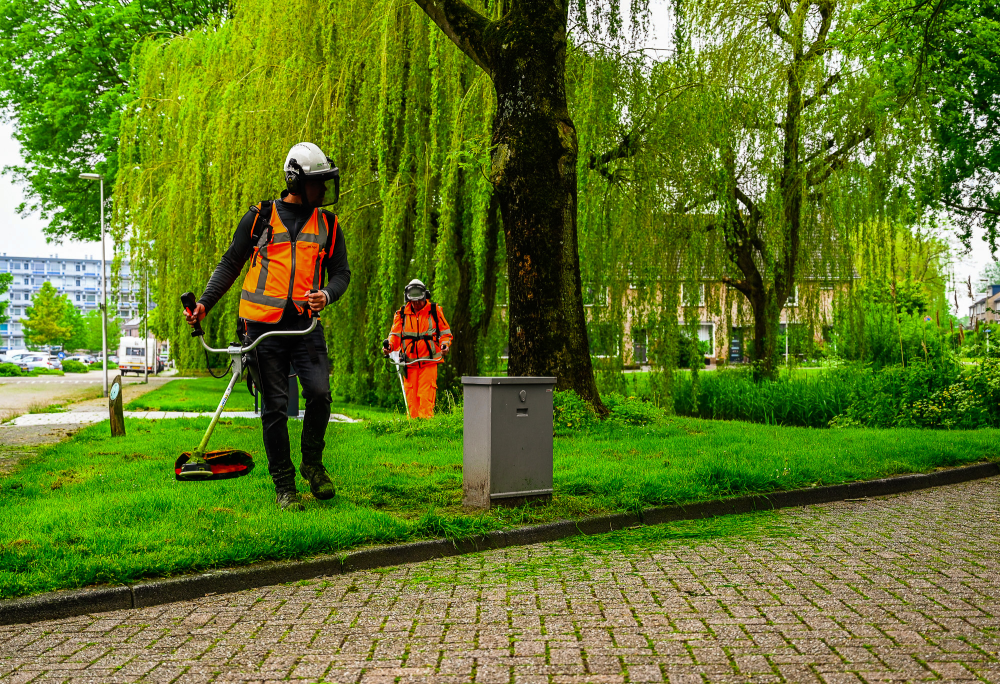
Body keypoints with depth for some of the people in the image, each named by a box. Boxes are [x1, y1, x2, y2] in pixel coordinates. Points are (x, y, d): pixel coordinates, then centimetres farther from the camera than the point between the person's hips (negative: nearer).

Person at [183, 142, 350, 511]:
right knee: (275, 407, 0)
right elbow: (230, 263, 13)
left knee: (319, 393, -17)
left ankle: (312, 462, 7)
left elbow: (341, 272, 13)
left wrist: (327, 294, -9)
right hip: (264, 326, -1)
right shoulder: (259, 217, 7)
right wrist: (205, 303, 3)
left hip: (306, 326, 1)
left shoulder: (328, 224, 12)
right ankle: (284, 485, 11)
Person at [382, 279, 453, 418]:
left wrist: (444, 344, -10)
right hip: (409, 362, 2)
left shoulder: (434, 311, 4)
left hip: (428, 361, -2)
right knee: (411, 396, 3)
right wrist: (389, 345, -12)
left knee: (426, 396, -9)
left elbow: (445, 332, 10)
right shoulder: (402, 314, 8)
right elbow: (395, 334, 9)